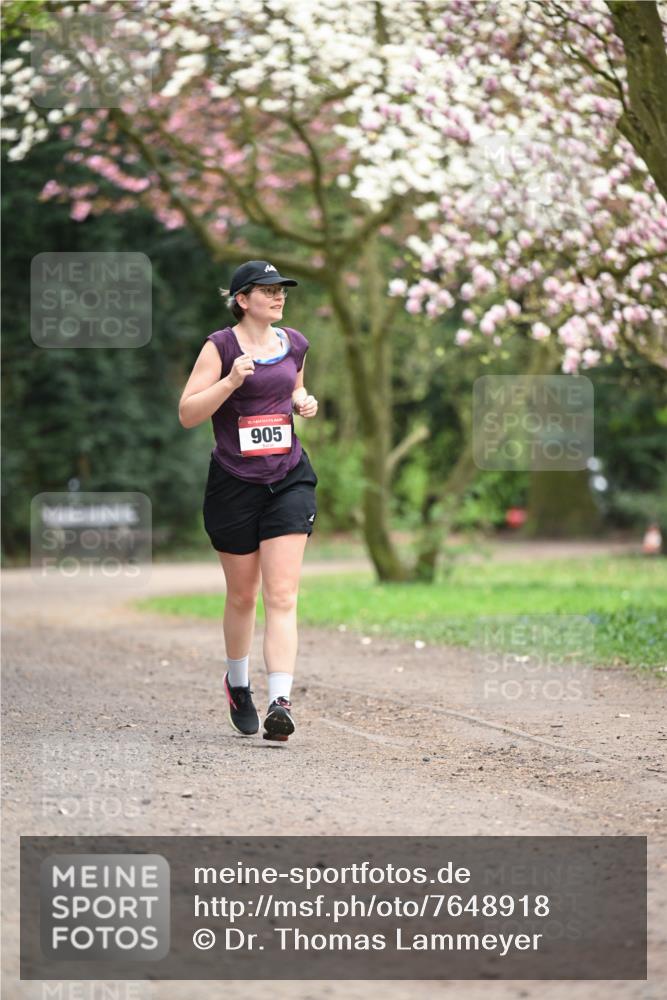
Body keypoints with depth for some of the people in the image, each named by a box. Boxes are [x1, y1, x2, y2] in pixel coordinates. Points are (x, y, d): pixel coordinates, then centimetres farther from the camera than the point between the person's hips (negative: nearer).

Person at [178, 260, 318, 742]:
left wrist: (304, 401, 6)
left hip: (289, 479, 3)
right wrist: (231, 381, -23)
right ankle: (238, 683, 37)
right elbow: (187, 414, -11)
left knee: (282, 595, -11)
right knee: (242, 596, 11)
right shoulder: (220, 347, -7)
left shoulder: (294, 344, 9)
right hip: (234, 482, -2)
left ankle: (281, 700, -19)